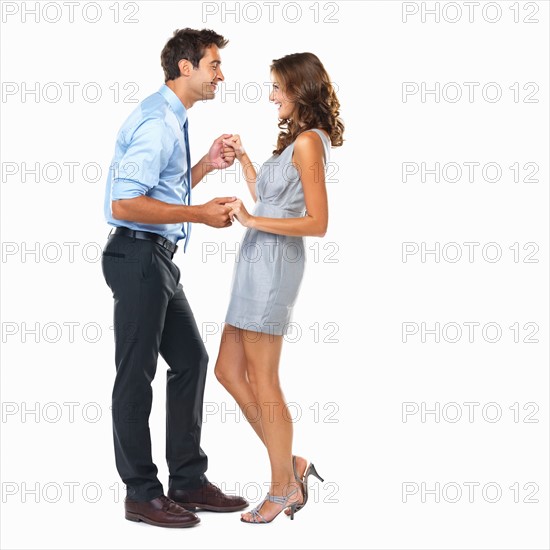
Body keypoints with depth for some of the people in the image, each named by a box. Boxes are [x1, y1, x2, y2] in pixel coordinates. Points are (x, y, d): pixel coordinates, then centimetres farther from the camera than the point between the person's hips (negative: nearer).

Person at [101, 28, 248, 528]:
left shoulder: (174, 121, 15)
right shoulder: (156, 123, -18)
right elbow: (124, 204, -24)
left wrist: (206, 165, 11)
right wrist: (200, 215, -21)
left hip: (159, 259, 11)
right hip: (138, 257, -10)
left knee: (191, 360, 13)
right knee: (137, 374, -1)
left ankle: (189, 481, 22)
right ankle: (142, 494, 11)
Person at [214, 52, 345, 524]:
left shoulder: (308, 142, -12)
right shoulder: (296, 141, 17)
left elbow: (317, 222, -18)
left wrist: (252, 220, -16)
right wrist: (243, 158, 21)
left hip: (274, 262, -10)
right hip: (258, 262, 10)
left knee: (262, 381, -2)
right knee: (229, 371, 13)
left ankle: (283, 489, 11)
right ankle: (291, 465, 19)